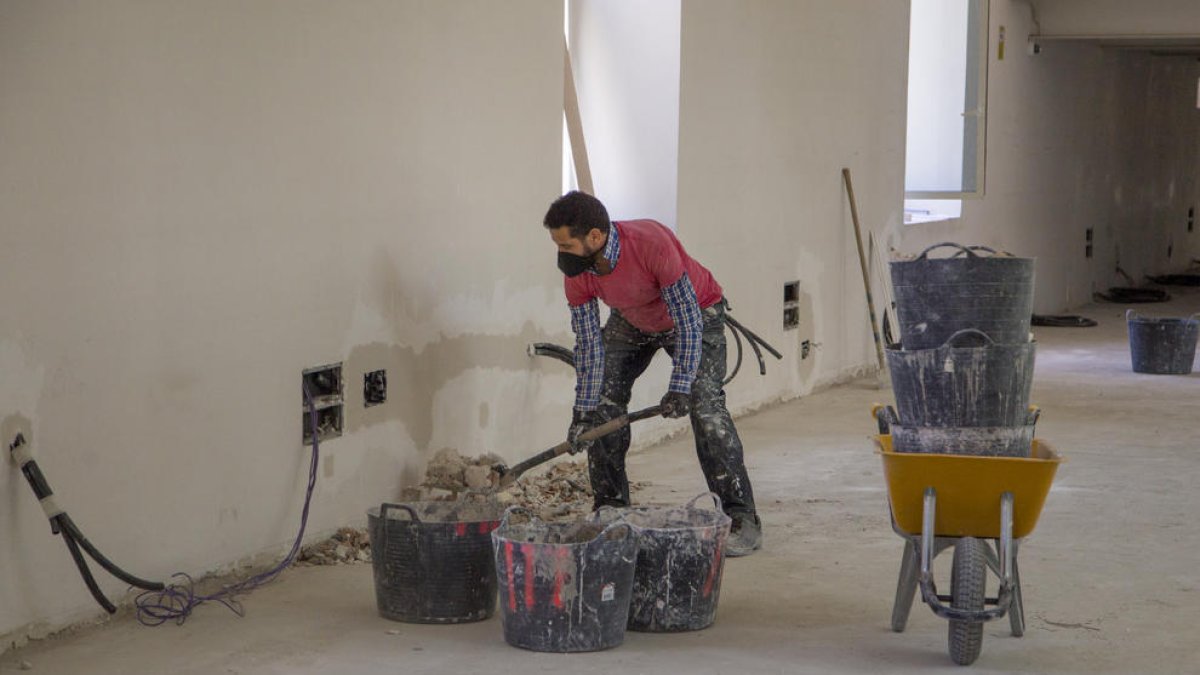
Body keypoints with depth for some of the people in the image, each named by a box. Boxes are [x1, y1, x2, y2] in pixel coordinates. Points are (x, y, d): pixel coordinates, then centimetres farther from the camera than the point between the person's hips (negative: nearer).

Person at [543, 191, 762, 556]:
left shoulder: (652, 244, -40)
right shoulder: (576, 274, -23)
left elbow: (688, 321, -34)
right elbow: (589, 345, -14)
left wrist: (680, 388, -39)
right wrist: (583, 410, -18)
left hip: (695, 312, -5)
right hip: (632, 321, 5)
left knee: (705, 407, -20)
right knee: (602, 405, -5)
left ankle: (742, 521, -16)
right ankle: (611, 510, 8)